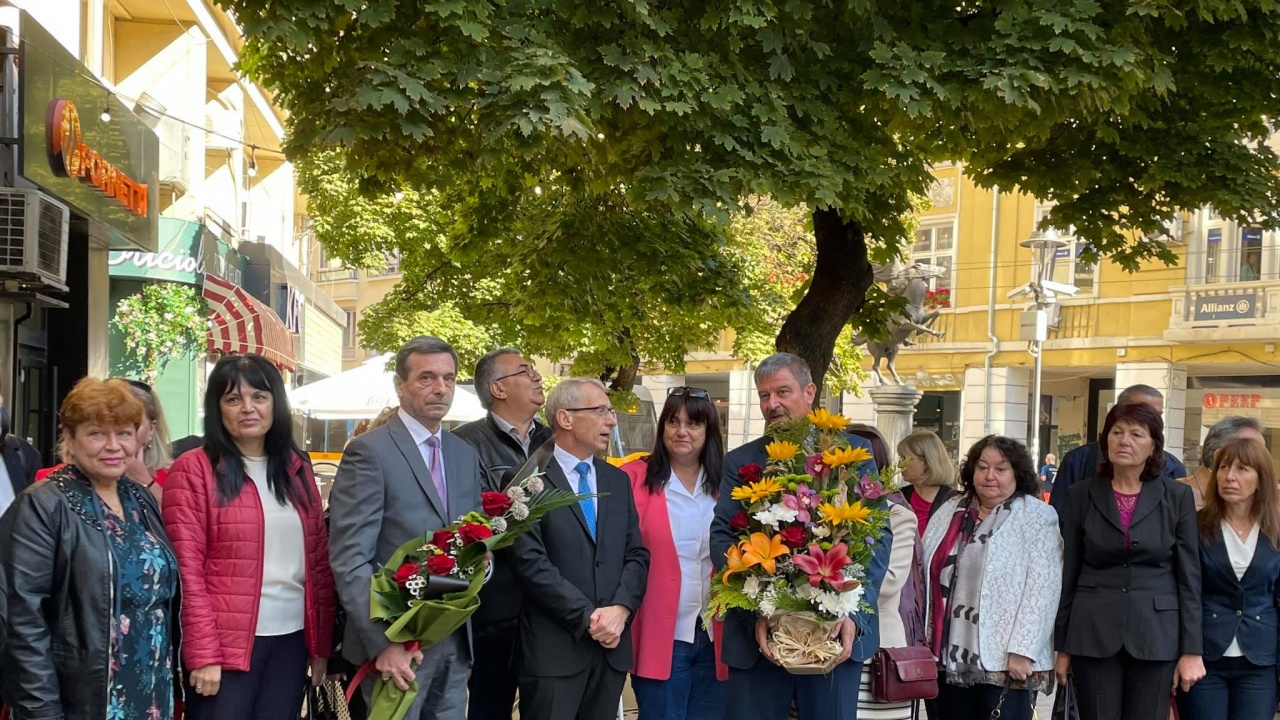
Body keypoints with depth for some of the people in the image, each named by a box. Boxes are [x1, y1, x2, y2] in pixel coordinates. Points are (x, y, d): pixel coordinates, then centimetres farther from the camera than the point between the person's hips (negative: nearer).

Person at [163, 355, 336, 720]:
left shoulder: (298, 468, 11)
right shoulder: (193, 470, -4)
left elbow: (320, 559, 11)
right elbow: (187, 570, -9)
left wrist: (321, 643, 7)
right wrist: (203, 655, -14)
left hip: (292, 641, 5)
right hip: (226, 645, -4)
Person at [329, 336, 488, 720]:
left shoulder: (465, 455, 12)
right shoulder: (370, 452, -9)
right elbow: (350, 560, -14)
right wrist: (382, 642, -22)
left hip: (456, 640, 6)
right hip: (397, 642, -6)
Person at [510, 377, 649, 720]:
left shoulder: (618, 480, 15)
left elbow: (636, 553, 10)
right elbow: (530, 562, -13)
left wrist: (620, 608, -8)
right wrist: (588, 616, -14)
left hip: (612, 643, 6)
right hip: (554, 647, -5)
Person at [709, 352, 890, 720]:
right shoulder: (740, 462, 10)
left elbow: (878, 534, 1)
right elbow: (722, 538, 1)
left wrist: (855, 611, -13)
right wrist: (756, 613, -14)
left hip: (836, 633, -1)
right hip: (757, 635, 1)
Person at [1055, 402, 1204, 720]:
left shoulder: (1177, 497, 2)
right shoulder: (1081, 496, 4)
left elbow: (1189, 577, 2)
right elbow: (1067, 573, 6)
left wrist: (1192, 649, -3)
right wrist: (1062, 645, 5)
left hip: (1155, 635, 0)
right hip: (1093, 634, 1)